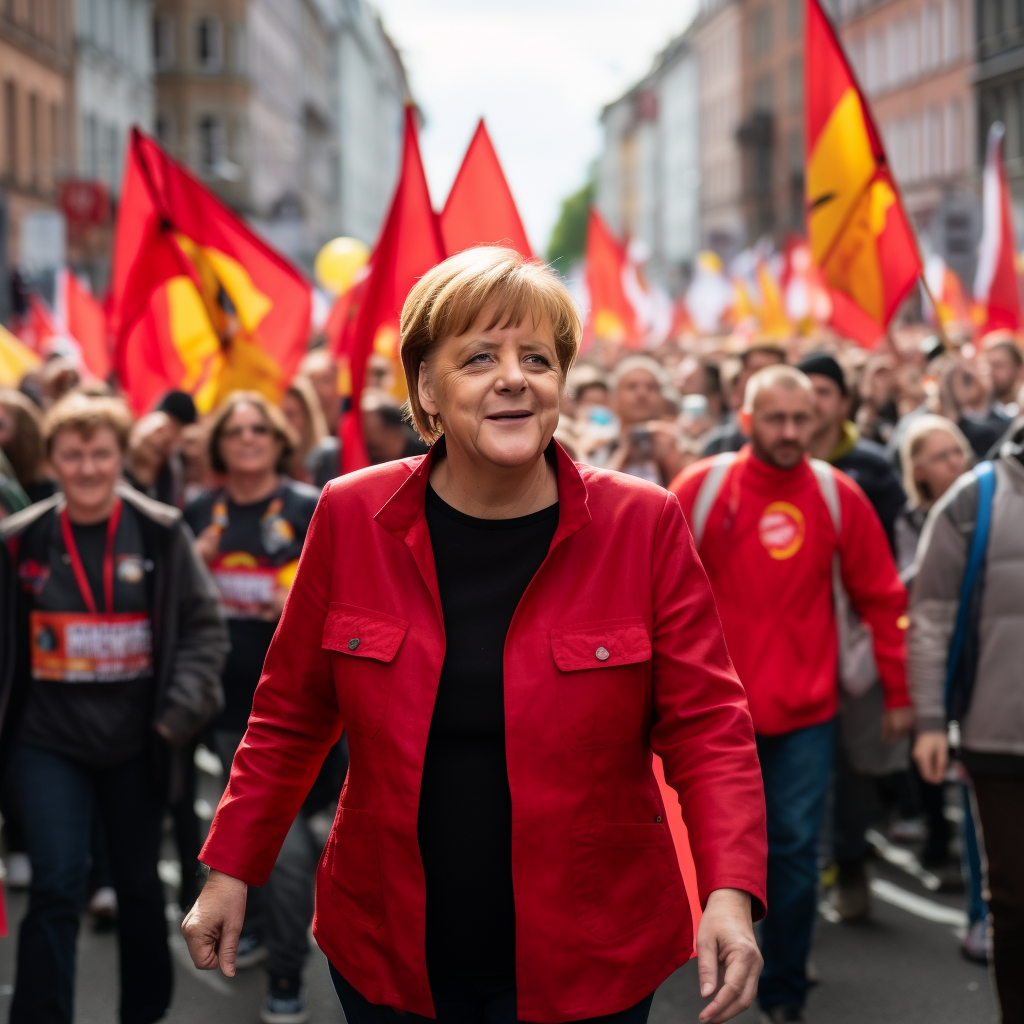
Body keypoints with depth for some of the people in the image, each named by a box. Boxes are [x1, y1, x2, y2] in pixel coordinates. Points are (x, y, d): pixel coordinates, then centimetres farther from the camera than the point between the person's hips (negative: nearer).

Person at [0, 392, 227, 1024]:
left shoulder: (160, 533, -6)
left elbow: (204, 627, -3)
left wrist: (182, 709, -14)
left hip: (135, 740, 1)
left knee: (140, 882, 16)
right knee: (58, 888, -10)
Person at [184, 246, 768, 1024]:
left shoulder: (645, 524, -7)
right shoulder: (351, 517, -3)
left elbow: (706, 726, -7)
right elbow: (291, 716, 7)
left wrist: (730, 891, -20)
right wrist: (231, 871, 5)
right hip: (388, 955, 2)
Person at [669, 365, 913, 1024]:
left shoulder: (838, 495, -3)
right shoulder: (700, 489, -7)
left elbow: (882, 598, 3)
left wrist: (899, 692, 5)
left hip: (804, 709, 0)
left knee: (795, 851, 1)